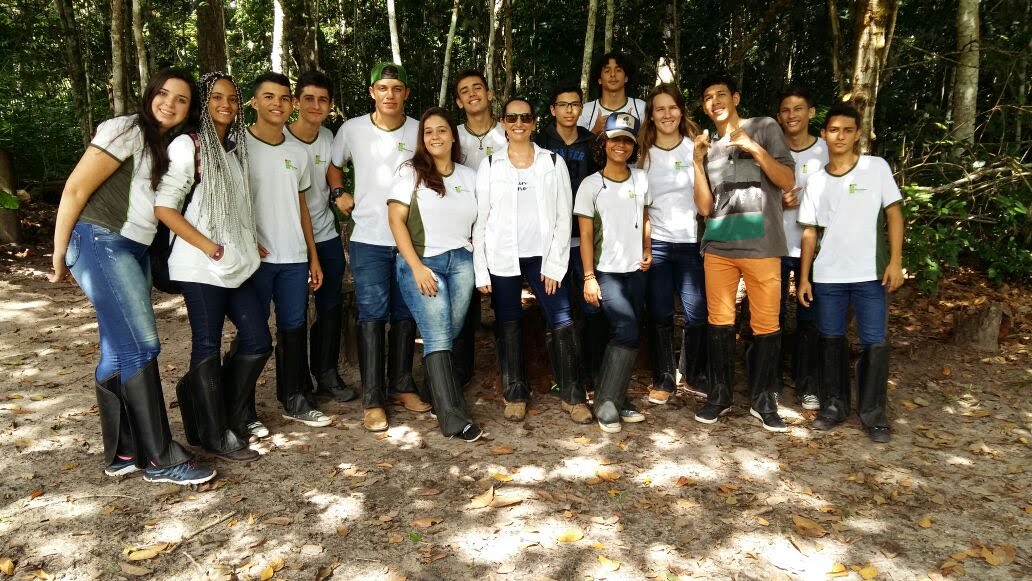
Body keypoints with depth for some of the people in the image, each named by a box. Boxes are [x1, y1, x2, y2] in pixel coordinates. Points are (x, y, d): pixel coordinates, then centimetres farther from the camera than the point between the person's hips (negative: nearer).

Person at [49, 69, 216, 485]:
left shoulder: (166, 147, 17)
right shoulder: (126, 130, -9)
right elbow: (75, 190, -12)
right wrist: (59, 256, -9)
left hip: (134, 250, 9)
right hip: (101, 244, -9)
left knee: (120, 352, 9)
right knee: (141, 346, -11)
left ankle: (121, 454, 17)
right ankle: (160, 458, -5)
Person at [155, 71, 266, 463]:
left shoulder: (236, 148, 16)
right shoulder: (189, 145, -6)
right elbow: (163, 206, -12)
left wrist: (250, 247, 10)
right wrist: (210, 247, -15)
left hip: (237, 263, 7)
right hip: (202, 266, -7)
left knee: (258, 341, 7)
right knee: (208, 347, -1)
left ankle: (231, 416, 26)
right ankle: (216, 435, 11)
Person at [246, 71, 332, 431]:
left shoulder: (298, 153, 13)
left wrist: (313, 257, 13)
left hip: (295, 257, 5)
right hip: (256, 257, -5)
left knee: (294, 330, 10)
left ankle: (295, 401, 22)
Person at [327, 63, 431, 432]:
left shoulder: (419, 131, 2)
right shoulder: (352, 129, 1)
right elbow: (334, 166, 17)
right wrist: (339, 193, 0)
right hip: (369, 238, -1)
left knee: (406, 315, 9)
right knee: (372, 315, -4)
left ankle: (402, 386, 24)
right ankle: (372, 401, 3)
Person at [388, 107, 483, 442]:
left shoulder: (469, 176, 14)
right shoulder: (410, 172, 3)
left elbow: (478, 223, 15)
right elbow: (396, 220, -5)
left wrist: (479, 262, 3)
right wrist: (417, 267, -12)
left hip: (462, 263, 4)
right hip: (423, 263, -3)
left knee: (447, 338, 0)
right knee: (438, 338, -11)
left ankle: (437, 396, 17)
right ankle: (453, 417, -10)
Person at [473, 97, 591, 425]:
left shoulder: (553, 162, 5)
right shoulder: (490, 165, 5)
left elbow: (563, 216, 2)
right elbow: (480, 220, 3)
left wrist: (554, 264, -6)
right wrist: (480, 270, -3)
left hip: (542, 257, 0)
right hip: (502, 259, 0)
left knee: (562, 324, -5)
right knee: (508, 327, 7)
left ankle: (572, 397, 6)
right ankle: (515, 395, 19)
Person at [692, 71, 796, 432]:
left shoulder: (764, 128, 7)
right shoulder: (708, 147, 16)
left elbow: (787, 180, -1)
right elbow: (704, 207, 8)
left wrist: (754, 148, -11)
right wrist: (698, 162, -1)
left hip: (761, 245, -3)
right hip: (718, 246, 3)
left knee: (766, 324, 0)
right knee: (719, 321, 5)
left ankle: (763, 401, 12)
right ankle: (719, 395, 17)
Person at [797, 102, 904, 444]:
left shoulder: (877, 167, 1)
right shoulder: (816, 181, 7)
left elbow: (893, 213, 0)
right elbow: (809, 232, 10)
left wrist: (895, 260, -9)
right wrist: (804, 277, 6)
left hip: (870, 274, -2)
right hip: (827, 276, 3)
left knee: (875, 342, -2)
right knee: (831, 340, 9)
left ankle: (873, 412, 11)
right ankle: (834, 405, 22)